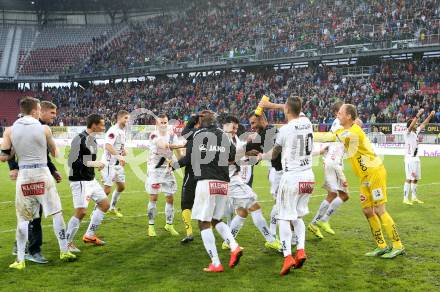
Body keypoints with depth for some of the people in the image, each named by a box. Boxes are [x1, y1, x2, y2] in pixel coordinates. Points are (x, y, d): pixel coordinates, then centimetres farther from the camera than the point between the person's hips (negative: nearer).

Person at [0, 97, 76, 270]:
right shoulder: (44, 129, -3)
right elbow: (54, 153, 9)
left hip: (23, 176, 2)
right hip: (42, 174, -2)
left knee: (23, 218, 10)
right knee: (56, 213, 9)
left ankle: (20, 260, 9)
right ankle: (64, 252, 15)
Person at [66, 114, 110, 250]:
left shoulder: (93, 140, 10)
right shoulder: (79, 139, -18)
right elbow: (72, 162, -23)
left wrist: (97, 165, 7)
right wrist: (92, 164, -22)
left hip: (91, 180, 10)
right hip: (79, 181, -10)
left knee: (105, 204, 12)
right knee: (81, 212, -10)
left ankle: (90, 235, 22)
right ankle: (67, 242, 5)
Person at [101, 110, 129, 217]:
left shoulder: (123, 130, 11)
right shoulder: (113, 130, -18)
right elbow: (108, 146, -31)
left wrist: (123, 150, 4)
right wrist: (119, 156, -40)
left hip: (118, 163, 9)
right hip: (109, 163, -9)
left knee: (121, 187, 15)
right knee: (107, 189, -8)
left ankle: (112, 208, 31)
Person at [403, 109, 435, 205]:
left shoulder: (416, 132, 13)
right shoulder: (408, 133, -10)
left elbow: (423, 124, 20)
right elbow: (411, 125, -28)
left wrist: (430, 115, 11)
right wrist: (418, 115, -34)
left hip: (416, 158, 8)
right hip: (409, 159, -8)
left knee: (415, 179, 11)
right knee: (409, 179, -11)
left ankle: (414, 197, 19)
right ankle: (405, 199, -9)